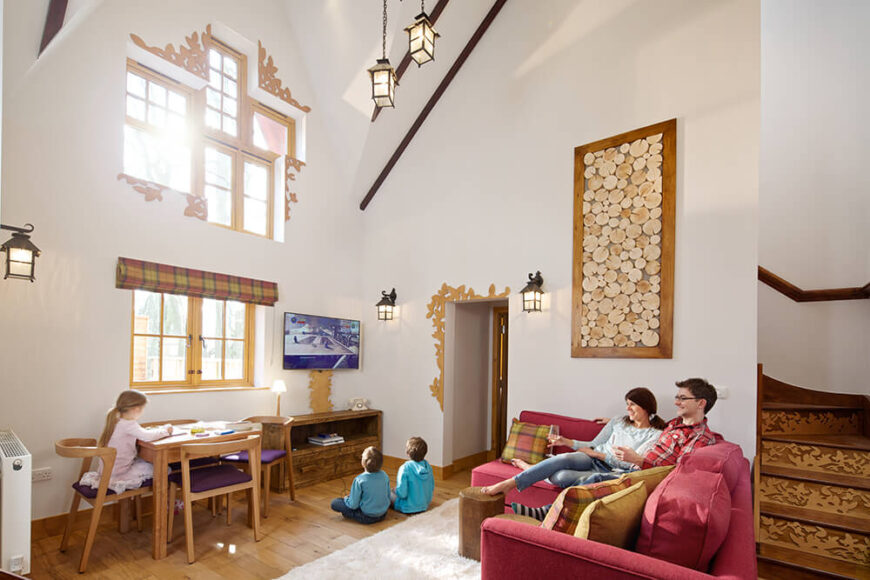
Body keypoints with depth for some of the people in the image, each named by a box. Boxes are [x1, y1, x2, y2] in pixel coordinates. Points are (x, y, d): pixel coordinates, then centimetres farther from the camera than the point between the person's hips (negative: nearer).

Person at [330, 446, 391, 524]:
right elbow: (388, 497, 3)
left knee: (334, 502, 0)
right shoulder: (384, 475, -10)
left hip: (367, 517, -5)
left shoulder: (359, 480, -23)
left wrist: (346, 499, 5)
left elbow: (353, 505, -16)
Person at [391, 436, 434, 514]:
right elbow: (432, 488, 2)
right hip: (425, 506, 5)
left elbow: (402, 494, -24)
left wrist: (396, 491, -3)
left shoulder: (405, 468, -26)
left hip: (409, 508, -5)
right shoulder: (428, 466, -9)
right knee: (395, 491, 25)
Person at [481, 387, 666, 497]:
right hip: (592, 460, 5)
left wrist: (599, 454, -9)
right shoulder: (618, 421, 19)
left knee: (562, 477, -33)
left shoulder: (656, 435, 2)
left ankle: (530, 468, -9)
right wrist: (568, 442, 4)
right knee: (563, 458, -32)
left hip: (611, 472, -4)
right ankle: (510, 483, -31)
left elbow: (635, 464, -9)